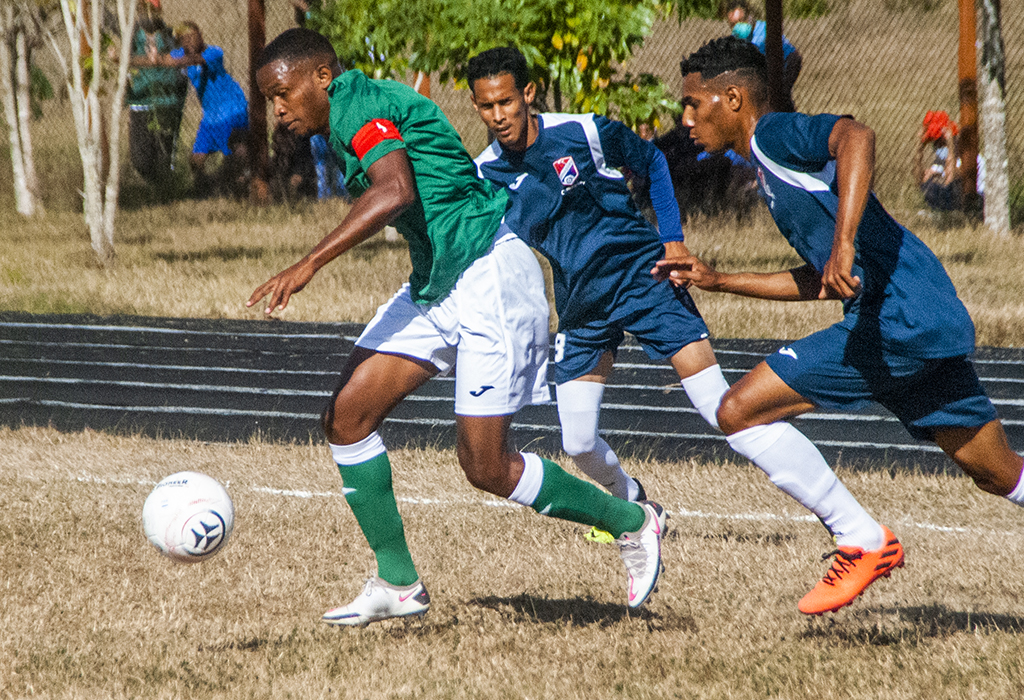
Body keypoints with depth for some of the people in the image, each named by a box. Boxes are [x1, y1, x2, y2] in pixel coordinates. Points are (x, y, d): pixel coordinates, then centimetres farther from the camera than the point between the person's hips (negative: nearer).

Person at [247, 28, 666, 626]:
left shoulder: (355, 105, -14)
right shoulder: (366, 106, 16)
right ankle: (398, 584, 5)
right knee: (347, 416, -1)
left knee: (487, 469, -8)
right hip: (436, 284, 10)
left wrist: (310, 264, -34)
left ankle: (632, 523, 12)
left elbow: (395, 191, -31)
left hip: (488, 279, -10)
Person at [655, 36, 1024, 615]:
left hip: (897, 322, -10)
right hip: (938, 324, 10)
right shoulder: (772, 164, 25)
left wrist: (843, 242, -35)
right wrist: (718, 281, 32)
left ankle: (863, 543, -5)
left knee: (740, 411, -8)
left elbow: (856, 136, -26)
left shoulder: (775, 134, -3)